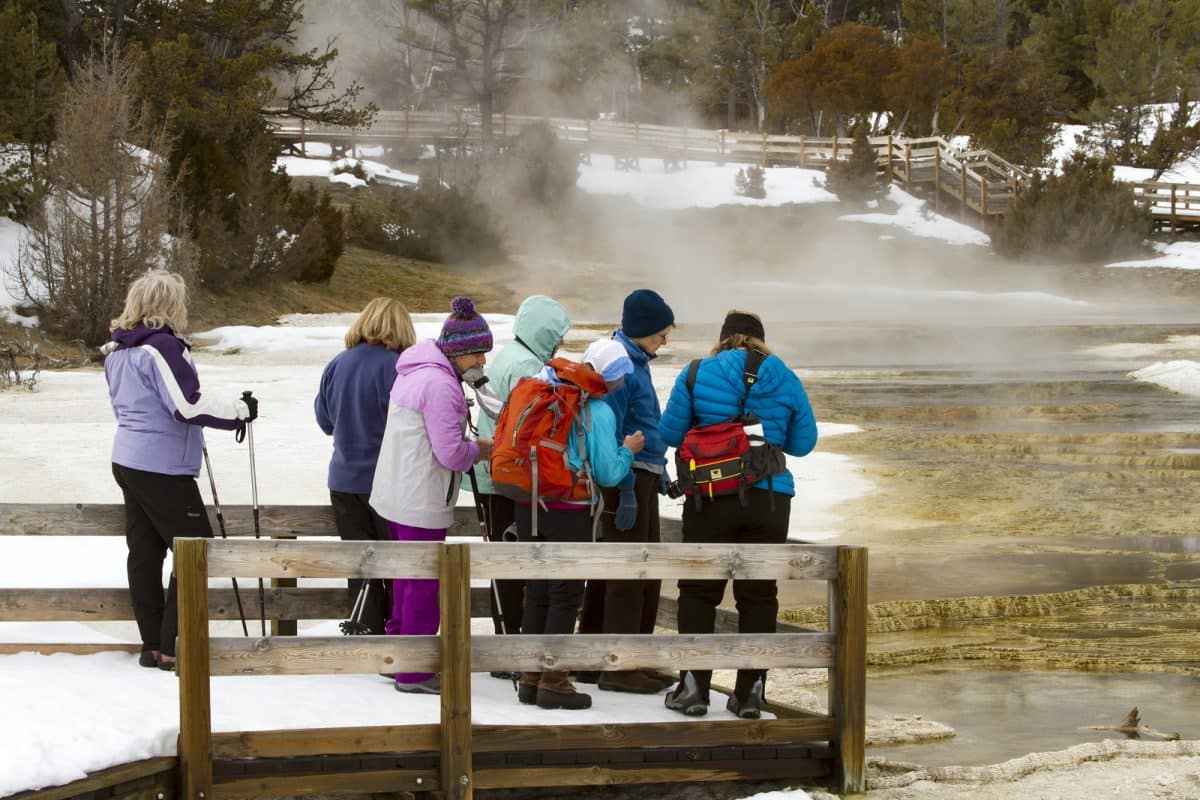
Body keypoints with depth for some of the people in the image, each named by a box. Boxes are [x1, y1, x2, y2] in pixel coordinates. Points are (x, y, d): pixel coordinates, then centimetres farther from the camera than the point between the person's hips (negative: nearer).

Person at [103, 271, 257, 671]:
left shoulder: (118, 351, 11)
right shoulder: (162, 347, -18)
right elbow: (189, 405, -23)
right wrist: (240, 411, -14)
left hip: (127, 459, 9)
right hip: (163, 468, -9)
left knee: (145, 551, 11)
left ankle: (153, 644, 15)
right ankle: (174, 647, -5)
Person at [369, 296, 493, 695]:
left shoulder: (415, 372, 11)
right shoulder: (440, 385, -22)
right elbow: (451, 453, -22)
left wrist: (469, 445, 8)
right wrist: (480, 450, -3)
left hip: (395, 493, 10)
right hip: (422, 504, -10)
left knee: (407, 577, 20)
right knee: (424, 585, -1)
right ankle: (414, 673, 6)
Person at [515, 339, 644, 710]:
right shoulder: (599, 412, -12)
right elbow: (608, 473, -10)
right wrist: (628, 450, 7)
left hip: (528, 507, 6)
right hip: (570, 511, -6)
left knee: (536, 593, 14)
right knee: (566, 596, 4)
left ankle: (530, 678, 18)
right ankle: (553, 682, 4)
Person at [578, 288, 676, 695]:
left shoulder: (636, 361, 14)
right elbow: (611, 432, -21)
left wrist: (660, 471, 23)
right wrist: (626, 492, -22)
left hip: (644, 477, 10)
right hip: (629, 480, -10)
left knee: (648, 571, 14)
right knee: (627, 571, -5)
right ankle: (617, 667, 1)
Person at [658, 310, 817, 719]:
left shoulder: (697, 375, -1)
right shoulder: (786, 381, 4)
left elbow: (670, 432, 2)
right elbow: (803, 442, 10)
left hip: (712, 499, -1)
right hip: (770, 498, 1)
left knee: (699, 592, 9)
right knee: (758, 595, 9)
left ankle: (694, 687, 6)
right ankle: (750, 692, 10)